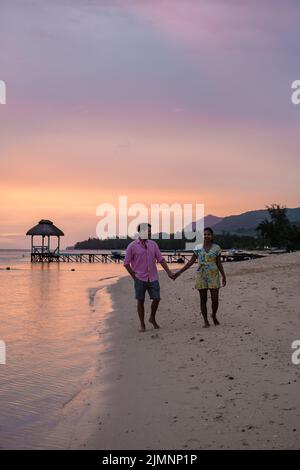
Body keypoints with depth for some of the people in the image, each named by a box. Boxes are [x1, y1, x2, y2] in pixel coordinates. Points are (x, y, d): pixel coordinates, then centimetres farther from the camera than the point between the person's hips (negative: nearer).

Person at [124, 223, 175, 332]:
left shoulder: (153, 244, 5)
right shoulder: (132, 246, -7)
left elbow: (161, 259, 5)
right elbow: (126, 263, -2)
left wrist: (169, 272, -2)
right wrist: (134, 276, -5)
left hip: (153, 278, 3)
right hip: (140, 279, -3)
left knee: (156, 299, 1)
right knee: (141, 301, 3)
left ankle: (152, 318, 26)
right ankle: (142, 324, 15)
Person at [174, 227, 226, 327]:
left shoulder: (216, 248, 0)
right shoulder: (198, 248, 2)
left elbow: (219, 263, 4)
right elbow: (191, 262, 4)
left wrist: (224, 276, -3)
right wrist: (179, 272, -1)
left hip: (214, 276, -1)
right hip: (201, 276, 1)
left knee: (215, 300, -3)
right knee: (203, 300, 2)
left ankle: (214, 315, 26)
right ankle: (206, 321, 14)